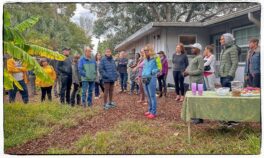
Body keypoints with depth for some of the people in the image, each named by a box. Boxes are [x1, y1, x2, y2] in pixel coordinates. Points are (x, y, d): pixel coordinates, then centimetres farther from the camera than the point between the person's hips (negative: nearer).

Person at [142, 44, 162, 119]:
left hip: (151, 78, -7)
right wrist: (143, 75, 10)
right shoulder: (145, 59, 15)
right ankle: (150, 110, 25)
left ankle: (154, 112, 2)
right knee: (148, 96, 14)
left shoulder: (155, 58, -6)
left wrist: (152, 72, -16)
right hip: (145, 78, 8)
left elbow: (159, 68, -6)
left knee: (152, 96, -4)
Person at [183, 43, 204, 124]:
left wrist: (189, 72, -15)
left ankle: (199, 118, -2)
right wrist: (187, 72, 7)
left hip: (197, 81, -10)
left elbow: (200, 70, -19)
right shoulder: (195, 57, 18)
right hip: (193, 81, 10)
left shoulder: (200, 58, -11)